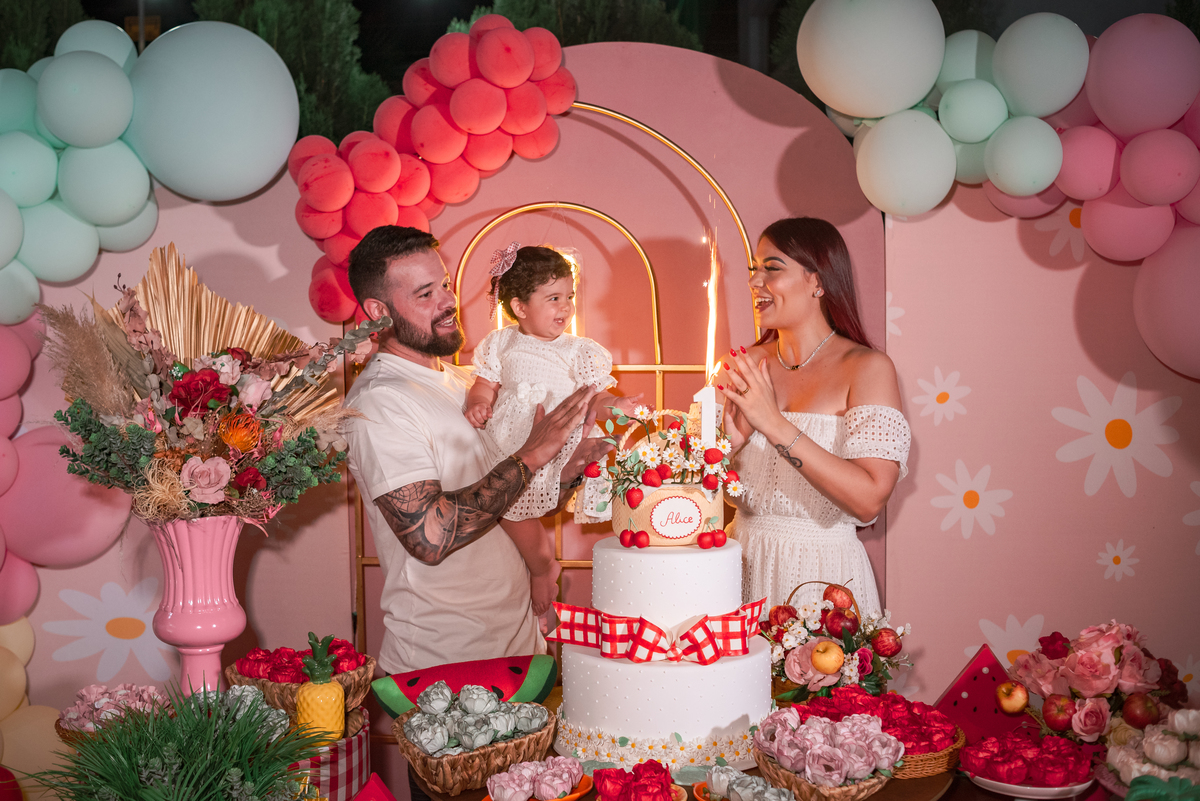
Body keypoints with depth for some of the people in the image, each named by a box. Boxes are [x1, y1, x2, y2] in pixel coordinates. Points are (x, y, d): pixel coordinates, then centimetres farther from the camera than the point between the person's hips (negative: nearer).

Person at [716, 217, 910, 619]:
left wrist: (775, 423, -22)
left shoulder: (867, 367, -9)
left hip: (823, 576, -4)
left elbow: (869, 500, -20)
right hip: (746, 565, 4)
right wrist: (733, 439, -12)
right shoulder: (745, 366, 4)